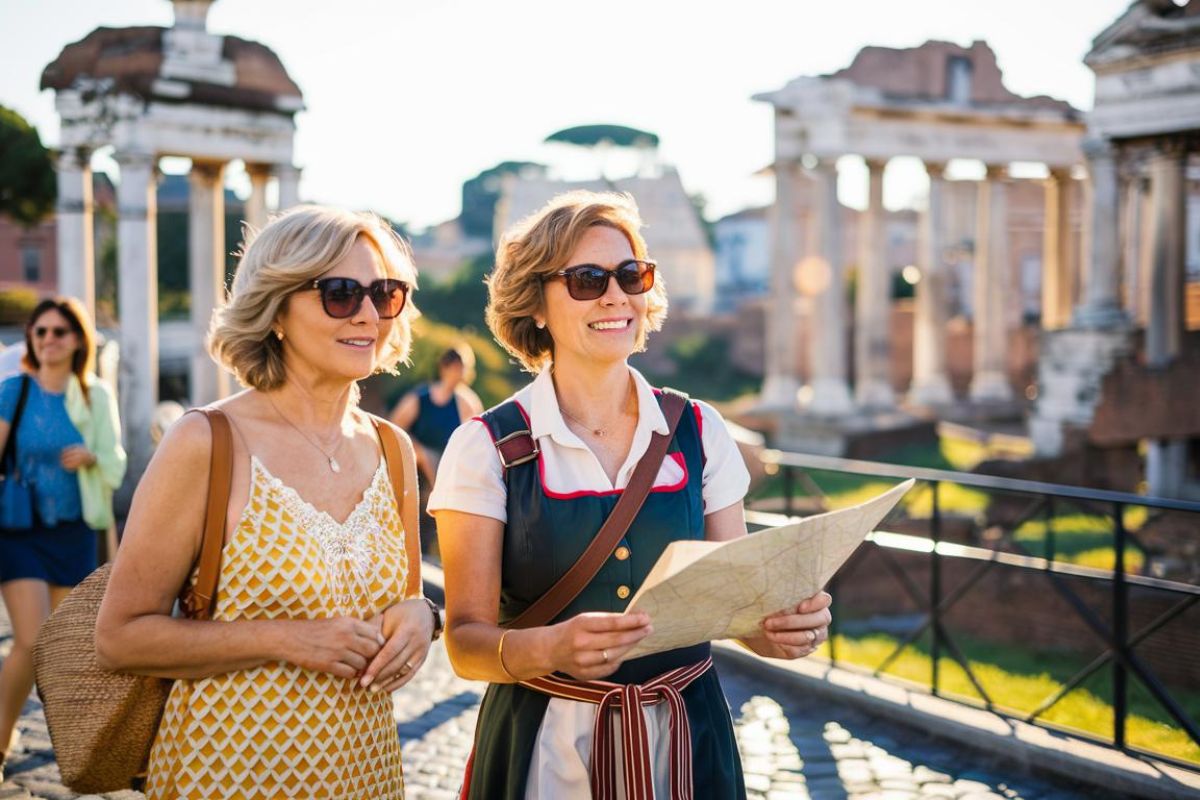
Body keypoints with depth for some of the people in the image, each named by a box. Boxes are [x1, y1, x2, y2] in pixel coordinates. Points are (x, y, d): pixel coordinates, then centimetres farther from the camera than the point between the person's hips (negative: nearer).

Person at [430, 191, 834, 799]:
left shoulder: (698, 433, 1)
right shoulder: (487, 447, -8)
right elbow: (466, 640, -10)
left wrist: (783, 627, -17)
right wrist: (550, 648, -30)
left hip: (688, 740, 3)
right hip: (547, 746, -3)